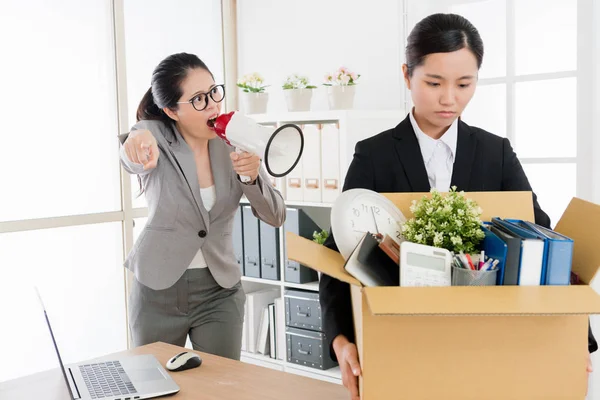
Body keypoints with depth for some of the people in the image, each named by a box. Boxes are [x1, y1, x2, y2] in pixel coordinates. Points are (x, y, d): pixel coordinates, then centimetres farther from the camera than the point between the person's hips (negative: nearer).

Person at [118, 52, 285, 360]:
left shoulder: (233, 144, -5)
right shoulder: (156, 136, -12)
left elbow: (275, 216, -6)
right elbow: (133, 161, -36)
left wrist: (252, 175, -26)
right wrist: (138, 141, -60)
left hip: (220, 292, 2)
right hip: (158, 291, -1)